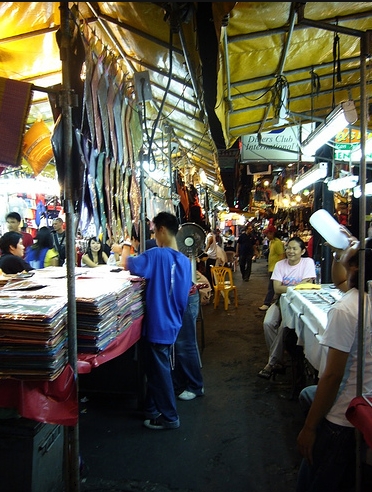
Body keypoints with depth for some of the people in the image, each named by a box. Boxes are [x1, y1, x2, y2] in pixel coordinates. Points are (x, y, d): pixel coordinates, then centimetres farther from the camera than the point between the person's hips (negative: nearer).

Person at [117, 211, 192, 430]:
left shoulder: (157, 255, -21)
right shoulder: (185, 261, 2)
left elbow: (126, 264, -18)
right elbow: (184, 294, 9)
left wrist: (126, 247, 1)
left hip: (158, 325, -7)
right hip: (172, 324, 8)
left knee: (160, 372, 8)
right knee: (156, 368, 22)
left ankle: (170, 418, 23)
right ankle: (152, 408, 37)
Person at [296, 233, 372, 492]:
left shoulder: (345, 310, -28)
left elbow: (333, 376, -25)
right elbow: (339, 281, 19)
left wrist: (309, 427, -17)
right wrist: (338, 251, 4)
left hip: (342, 418, -8)